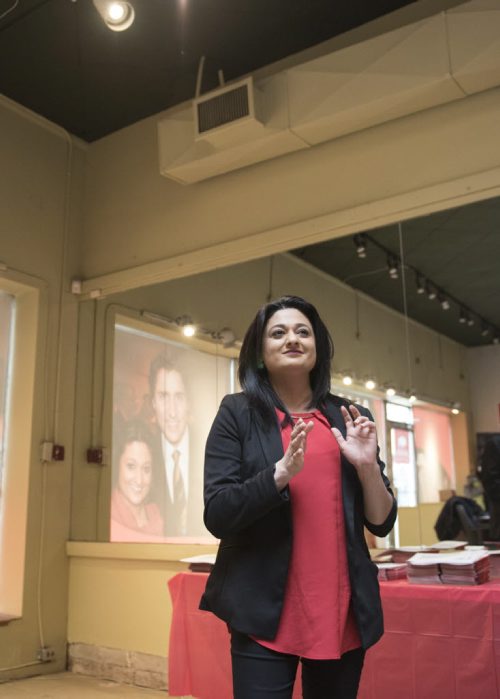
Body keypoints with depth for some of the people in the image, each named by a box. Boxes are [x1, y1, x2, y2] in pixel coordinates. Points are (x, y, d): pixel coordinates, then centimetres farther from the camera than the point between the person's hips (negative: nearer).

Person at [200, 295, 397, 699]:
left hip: (345, 610, 4)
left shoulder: (347, 418, 6)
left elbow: (382, 523, 6)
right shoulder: (238, 413, -2)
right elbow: (217, 516, -10)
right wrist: (282, 472, -24)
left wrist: (368, 466, -12)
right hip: (266, 613, -3)